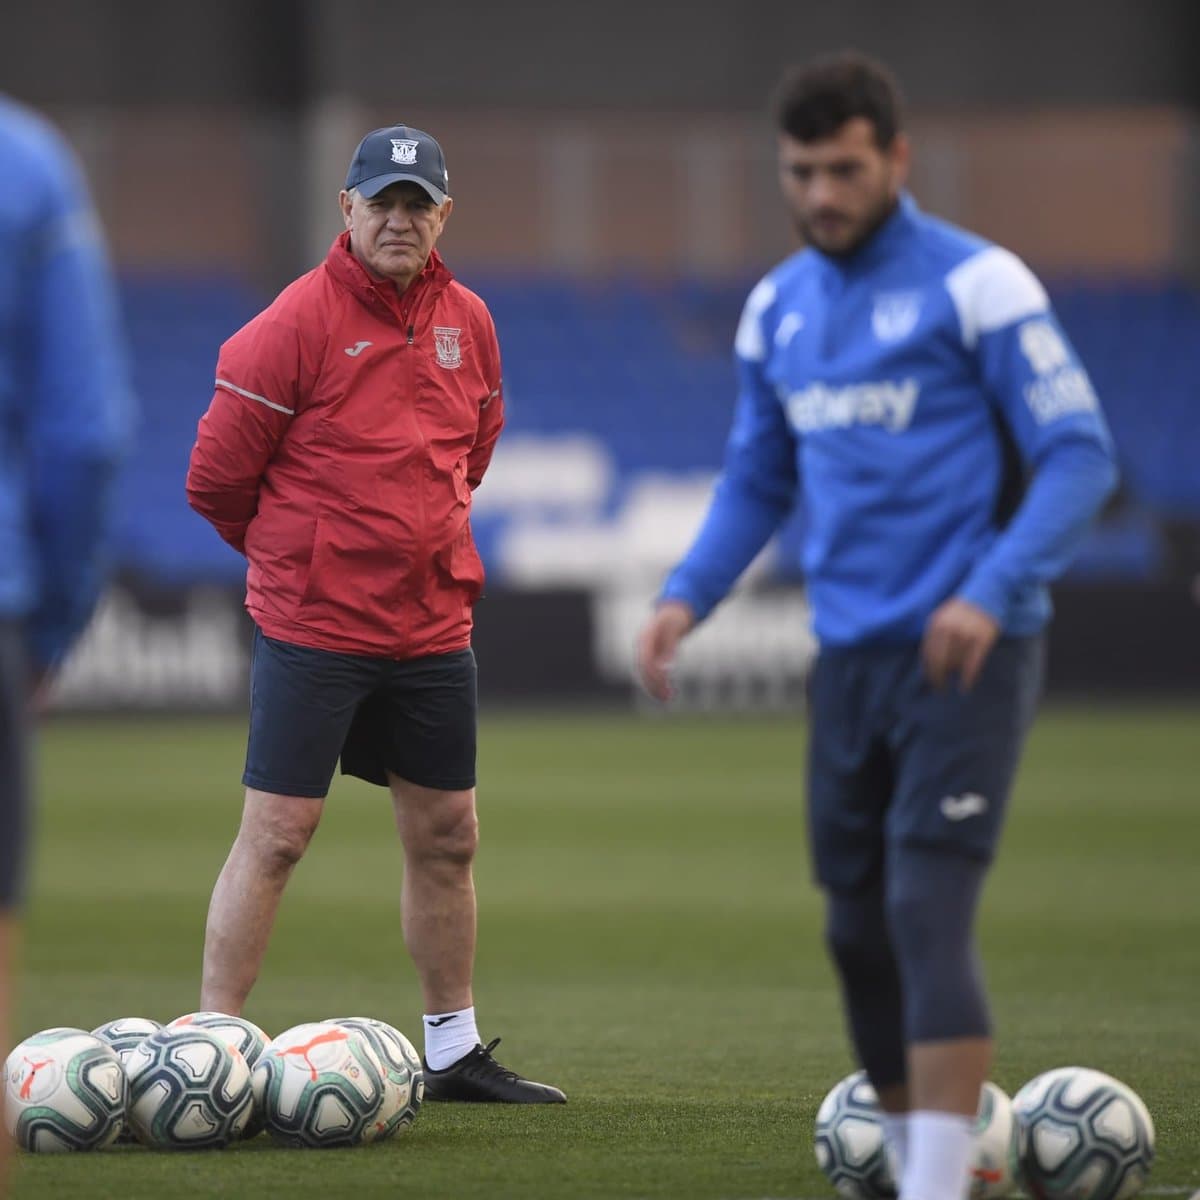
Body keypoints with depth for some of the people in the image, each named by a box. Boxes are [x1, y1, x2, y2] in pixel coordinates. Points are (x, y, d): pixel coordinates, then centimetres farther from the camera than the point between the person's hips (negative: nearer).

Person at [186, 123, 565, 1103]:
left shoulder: (469, 323, 8)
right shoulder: (297, 322, -11)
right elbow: (217, 477, -6)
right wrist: (299, 556, 7)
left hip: (434, 627, 6)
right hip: (313, 631, -6)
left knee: (447, 836, 11)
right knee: (276, 834, -7)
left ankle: (455, 1051, 22)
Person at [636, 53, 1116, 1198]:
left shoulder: (976, 284, -8)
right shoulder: (777, 307, 12)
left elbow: (1079, 457, -10)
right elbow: (757, 479, 22)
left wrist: (992, 593, -22)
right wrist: (685, 597, 5)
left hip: (965, 657, -6)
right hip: (848, 660, 6)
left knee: (928, 919, -15)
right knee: (859, 931, 8)